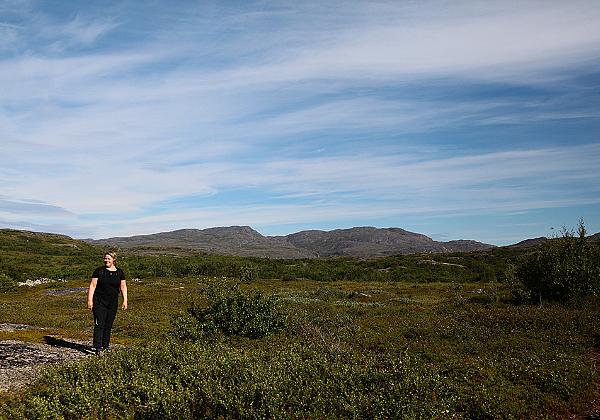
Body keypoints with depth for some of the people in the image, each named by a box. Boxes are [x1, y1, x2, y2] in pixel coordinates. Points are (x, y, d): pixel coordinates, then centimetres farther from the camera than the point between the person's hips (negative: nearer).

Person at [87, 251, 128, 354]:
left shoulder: (119, 272, 6)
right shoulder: (99, 271, -2)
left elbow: (123, 287, 9)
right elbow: (92, 285, -3)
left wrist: (125, 300, 2)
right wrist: (90, 300, -9)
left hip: (113, 303, 3)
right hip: (99, 302, -3)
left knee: (109, 325, 9)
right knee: (99, 324, -10)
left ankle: (106, 345, 21)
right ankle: (98, 347, -9)